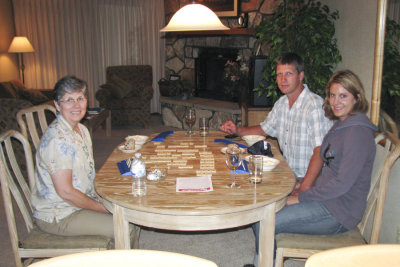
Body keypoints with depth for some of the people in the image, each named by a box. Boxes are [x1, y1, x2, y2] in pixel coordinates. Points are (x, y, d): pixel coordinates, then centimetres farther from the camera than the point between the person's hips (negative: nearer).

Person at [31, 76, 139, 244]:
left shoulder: (81, 130, 6)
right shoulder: (57, 139, -25)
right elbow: (65, 191, -26)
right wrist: (103, 207, -15)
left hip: (80, 201, 9)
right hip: (58, 217, -9)